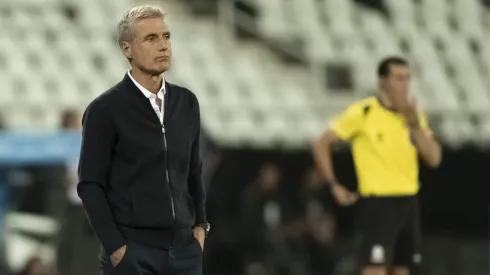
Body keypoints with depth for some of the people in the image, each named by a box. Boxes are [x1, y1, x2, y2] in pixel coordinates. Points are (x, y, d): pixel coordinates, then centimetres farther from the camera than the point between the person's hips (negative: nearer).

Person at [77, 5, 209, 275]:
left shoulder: (186, 103, 11)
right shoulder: (105, 110, -6)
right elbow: (90, 185, -7)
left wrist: (199, 226, 11)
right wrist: (116, 248, -12)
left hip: (184, 248, 5)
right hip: (133, 251, -5)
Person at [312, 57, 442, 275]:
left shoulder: (414, 115, 8)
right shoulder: (362, 112, -9)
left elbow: (433, 158, 0)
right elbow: (321, 144, -4)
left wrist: (414, 124, -13)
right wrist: (335, 186, -7)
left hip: (408, 202, 6)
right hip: (378, 202, -6)